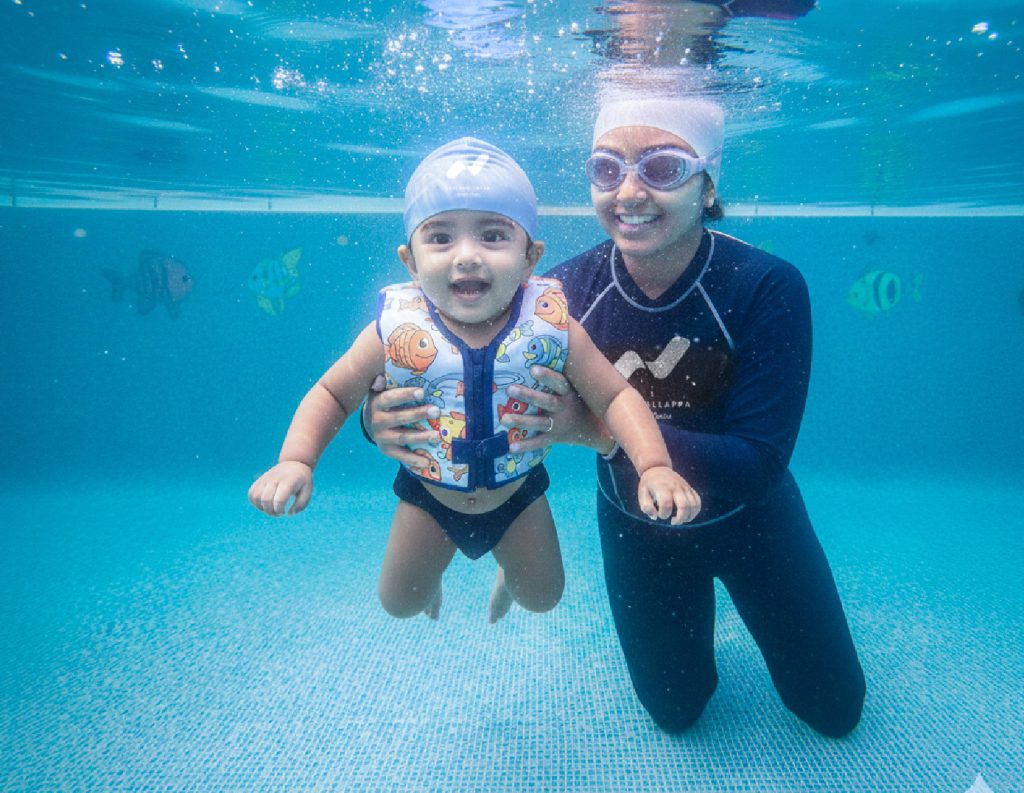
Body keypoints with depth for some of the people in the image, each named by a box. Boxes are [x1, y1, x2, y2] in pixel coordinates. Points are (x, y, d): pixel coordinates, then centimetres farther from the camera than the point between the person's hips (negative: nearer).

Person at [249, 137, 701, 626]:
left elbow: (616, 397, -20)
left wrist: (655, 467, -36)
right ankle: (430, 569, 54)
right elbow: (331, 395, -13)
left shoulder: (551, 328, -25)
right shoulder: (396, 331, -25)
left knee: (542, 597, 18)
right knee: (400, 604, 17)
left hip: (518, 494, 0)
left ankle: (511, 570, 55)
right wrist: (295, 462, -28)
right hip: (428, 497, 0)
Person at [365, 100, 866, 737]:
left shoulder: (767, 287, -30)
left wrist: (601, 430, -44)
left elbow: (759, 464, -33)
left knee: (835, 711, 20)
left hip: (749, 521, 0)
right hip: (635, 527, 1)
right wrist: (392, 418, -45)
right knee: (676, 711, 21)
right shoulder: (565, 293, -26)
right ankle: (692, 614, 48)